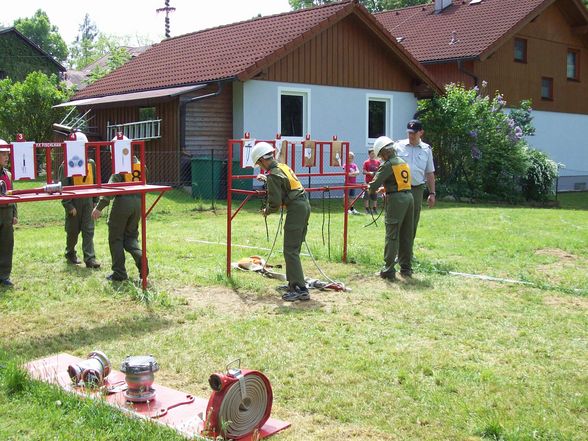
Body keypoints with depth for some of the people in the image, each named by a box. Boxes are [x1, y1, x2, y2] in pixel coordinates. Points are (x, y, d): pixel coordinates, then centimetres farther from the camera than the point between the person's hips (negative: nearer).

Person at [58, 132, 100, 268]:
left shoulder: (91, 163, 8)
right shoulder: (66, 166, -8)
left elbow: (94, 183, 15)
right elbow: (63, 187, -10)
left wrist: (95, 201, 11)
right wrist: (69, 205, -13)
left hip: (88, 201, 4)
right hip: (74, 202, -4)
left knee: (88, 231, -1)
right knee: (73, 231, 10)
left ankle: (90, 258, -2)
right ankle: (70, 253, 31)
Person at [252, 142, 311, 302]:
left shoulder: (273, 175, -14)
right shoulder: (284, 166, 14)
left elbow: (275, 202, -15)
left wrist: (267, 211, 5)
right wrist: (266, 179, 43)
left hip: (295, 209, -9)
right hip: (305, 205, 9)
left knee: (290, 251, -7)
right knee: (294, 249, 17)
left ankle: (300, 289, -11)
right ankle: (294, 283, 24)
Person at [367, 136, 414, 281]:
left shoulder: (387, 165, -8)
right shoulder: (404, 163, 15)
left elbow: (374, 184, -10)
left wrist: (371, 191, 10)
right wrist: (385, 188, 26)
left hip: (396, 200, -7)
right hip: (409, 197, 7)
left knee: (392, 236, -4)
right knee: (406, 235, 12)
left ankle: (388, 270, -3)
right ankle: (406, 268, 18)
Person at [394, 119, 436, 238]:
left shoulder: (426, 149, 9)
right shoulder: (398, 146, 2)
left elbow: (430, 173, 13)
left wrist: (432, 193, 9)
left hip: (417, 189, 2)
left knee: (413, 222, 7)